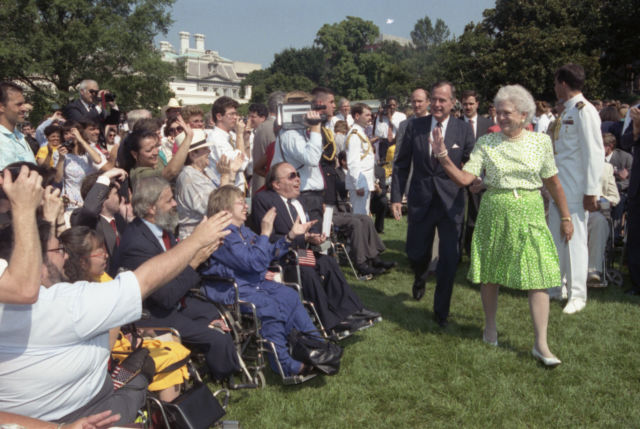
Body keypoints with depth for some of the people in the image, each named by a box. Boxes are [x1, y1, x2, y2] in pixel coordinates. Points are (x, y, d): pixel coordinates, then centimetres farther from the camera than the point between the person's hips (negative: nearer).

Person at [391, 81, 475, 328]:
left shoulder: (464, 130, -1)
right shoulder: (414, 126, 1)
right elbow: (401, 164, 4)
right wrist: (396, 197, -2)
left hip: (451, 202, -1)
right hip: (420, 201, 1)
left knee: (449, 259, 1)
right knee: (415, 254, 11)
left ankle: (441, 311, 19)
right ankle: (420, 280, 49)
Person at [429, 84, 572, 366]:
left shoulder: (541, 142, 2)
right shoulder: (486, 143, 0)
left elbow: (553, 184, 7)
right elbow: (464, 178, -7)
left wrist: (565, 218, 9)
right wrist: (443, 156, -20)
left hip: (530, 215, 0)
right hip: (494, 214, 0)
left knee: (539, 276, -5)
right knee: (489, 273, 9)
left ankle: (541, 344, 0)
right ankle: (490, 328, 31)